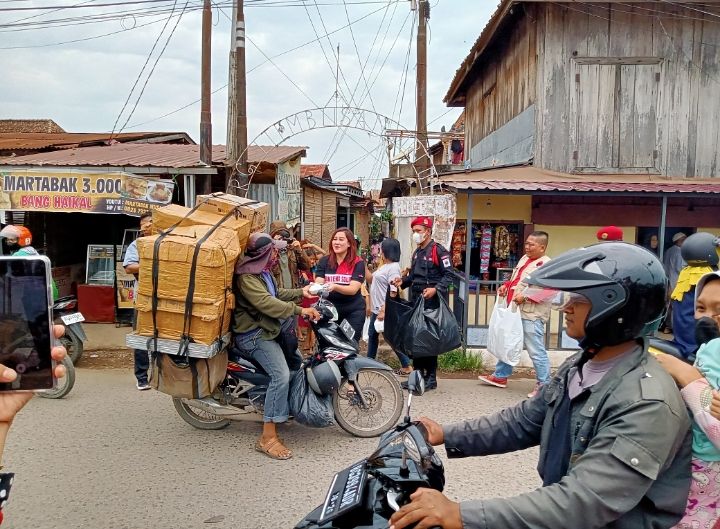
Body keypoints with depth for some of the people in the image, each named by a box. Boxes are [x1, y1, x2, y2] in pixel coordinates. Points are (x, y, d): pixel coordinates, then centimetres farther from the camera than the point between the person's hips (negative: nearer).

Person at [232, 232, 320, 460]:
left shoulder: (264, 271, 13)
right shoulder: (246, 276, -20)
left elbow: (276, 294, 24)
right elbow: (266, 303, -31)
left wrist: (300, 292, 13)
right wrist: (299, 310, -31)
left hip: (266, 329, 11)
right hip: (253, 335, -11)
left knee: (296, 361, 20)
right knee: (281, 375, -25)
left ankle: (286, 407, 34)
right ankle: (267, 437, -22)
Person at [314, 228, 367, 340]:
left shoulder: (358, 263, -9)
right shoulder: (324, 261, 0)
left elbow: (353, 289, -19)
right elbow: (318, 283, -8)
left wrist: (335, 286, -37)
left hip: (353, 311, -2)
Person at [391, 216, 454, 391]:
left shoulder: (438, 251, -8)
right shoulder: (417, 253, 18)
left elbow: (448, 275, -13)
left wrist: (436, 289, -26)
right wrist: (402, 282, 5)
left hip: (431, 302, -8)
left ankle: (431, 378, 6)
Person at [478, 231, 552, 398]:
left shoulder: (546, 265, -14)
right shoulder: (524, 258, 15)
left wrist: (525, 296, -25)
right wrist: (506, 286, 8)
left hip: (531, 315, -10)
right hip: (515, 311, 10)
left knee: (536, 351, -5)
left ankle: (544, 384, 8)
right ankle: (500, 376, 34)